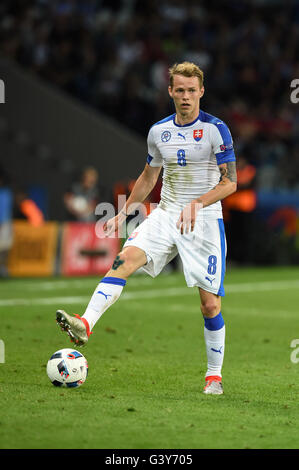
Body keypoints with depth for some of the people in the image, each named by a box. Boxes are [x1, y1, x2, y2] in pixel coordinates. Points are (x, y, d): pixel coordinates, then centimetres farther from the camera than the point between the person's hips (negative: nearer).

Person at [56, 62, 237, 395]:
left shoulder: (216, 129, -6)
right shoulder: (158, 131, 8)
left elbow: (230, 182, -11)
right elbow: (148, 177, 22)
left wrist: (197, 203, -25)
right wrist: (124, 212, 18)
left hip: (205, 221, -3)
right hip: (165, 215, 3)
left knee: (210, 304, -3)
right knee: (126, 258, -24)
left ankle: (214, 375, 14)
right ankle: (86, 324, -38)